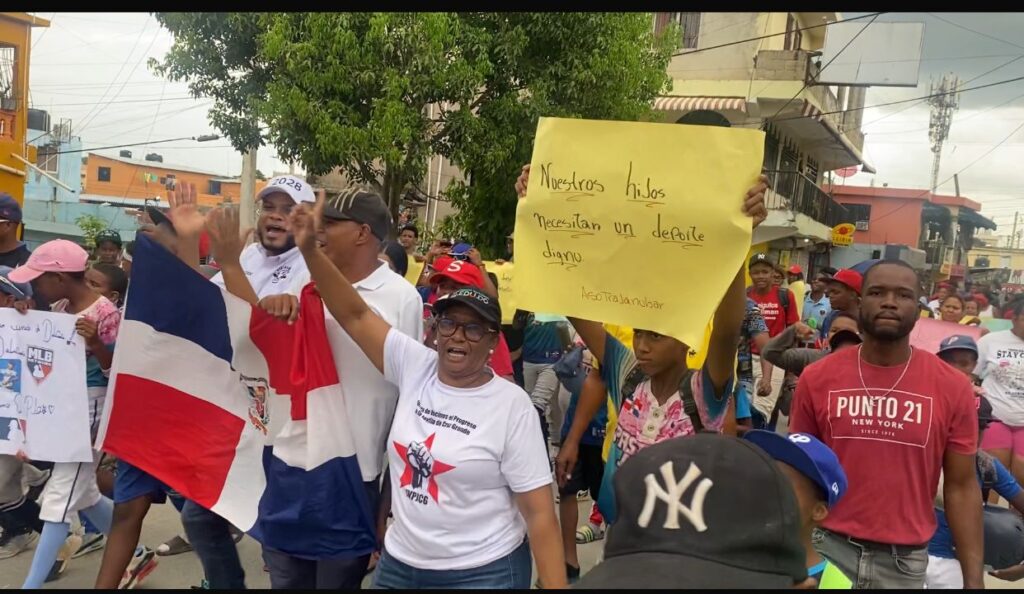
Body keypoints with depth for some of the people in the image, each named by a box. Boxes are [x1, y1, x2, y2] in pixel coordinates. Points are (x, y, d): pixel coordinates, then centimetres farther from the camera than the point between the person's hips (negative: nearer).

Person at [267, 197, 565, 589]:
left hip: (482, 572, -4)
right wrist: (309, 249, -16)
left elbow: (539, 512, -13)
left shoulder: (511, 404, -14)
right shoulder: (415, 368, -3)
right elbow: (355, 314, -5)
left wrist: (556, 586, -16)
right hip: (399, 562, 5)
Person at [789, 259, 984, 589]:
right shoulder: (816, 378, -5)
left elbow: (961, 486, 0)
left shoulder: (953, 387, -6)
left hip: (905, 559, 1)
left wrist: (973, 579, -3)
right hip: (827, 546, 0)